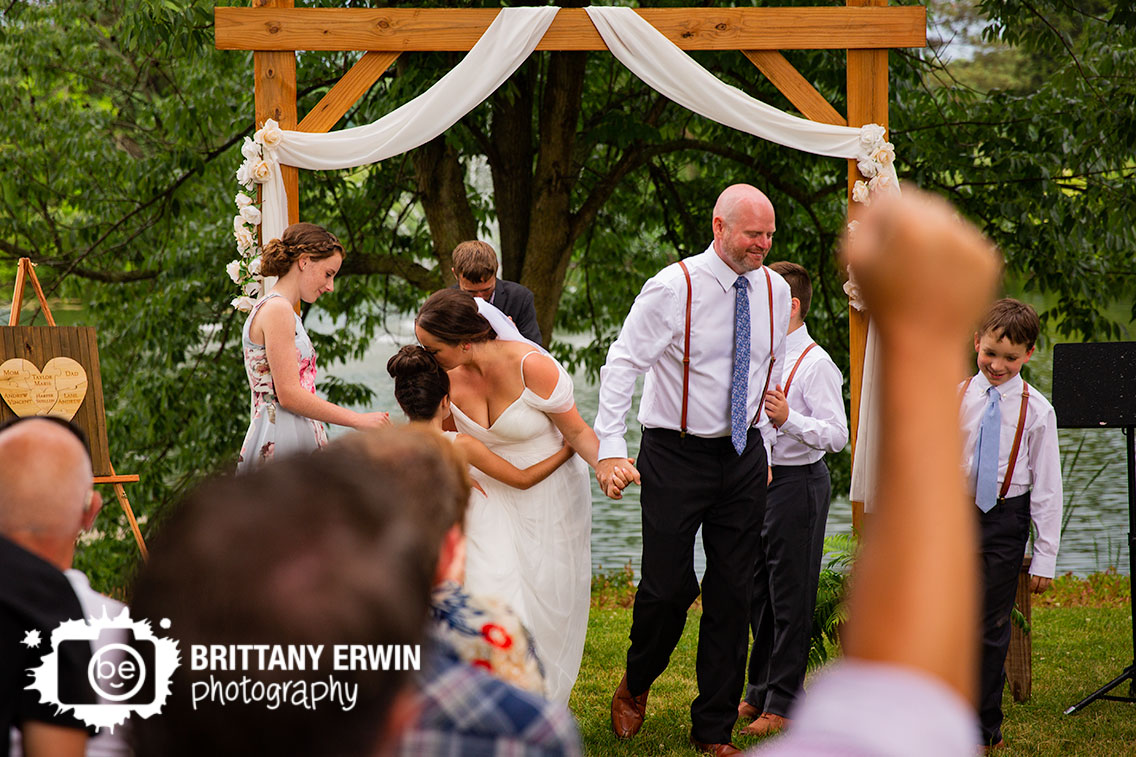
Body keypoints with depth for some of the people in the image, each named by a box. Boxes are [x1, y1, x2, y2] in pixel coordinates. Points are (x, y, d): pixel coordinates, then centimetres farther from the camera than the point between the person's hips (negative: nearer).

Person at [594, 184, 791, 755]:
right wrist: (610, 447, -21)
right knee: (668, 586, -5)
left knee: (732, 592, 5)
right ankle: (635, 686, 27)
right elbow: (622, 364, -13)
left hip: (743, 457, 5)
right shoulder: (673, 288, -13)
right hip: (675, 456, -4)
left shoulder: (774, 290, 4)